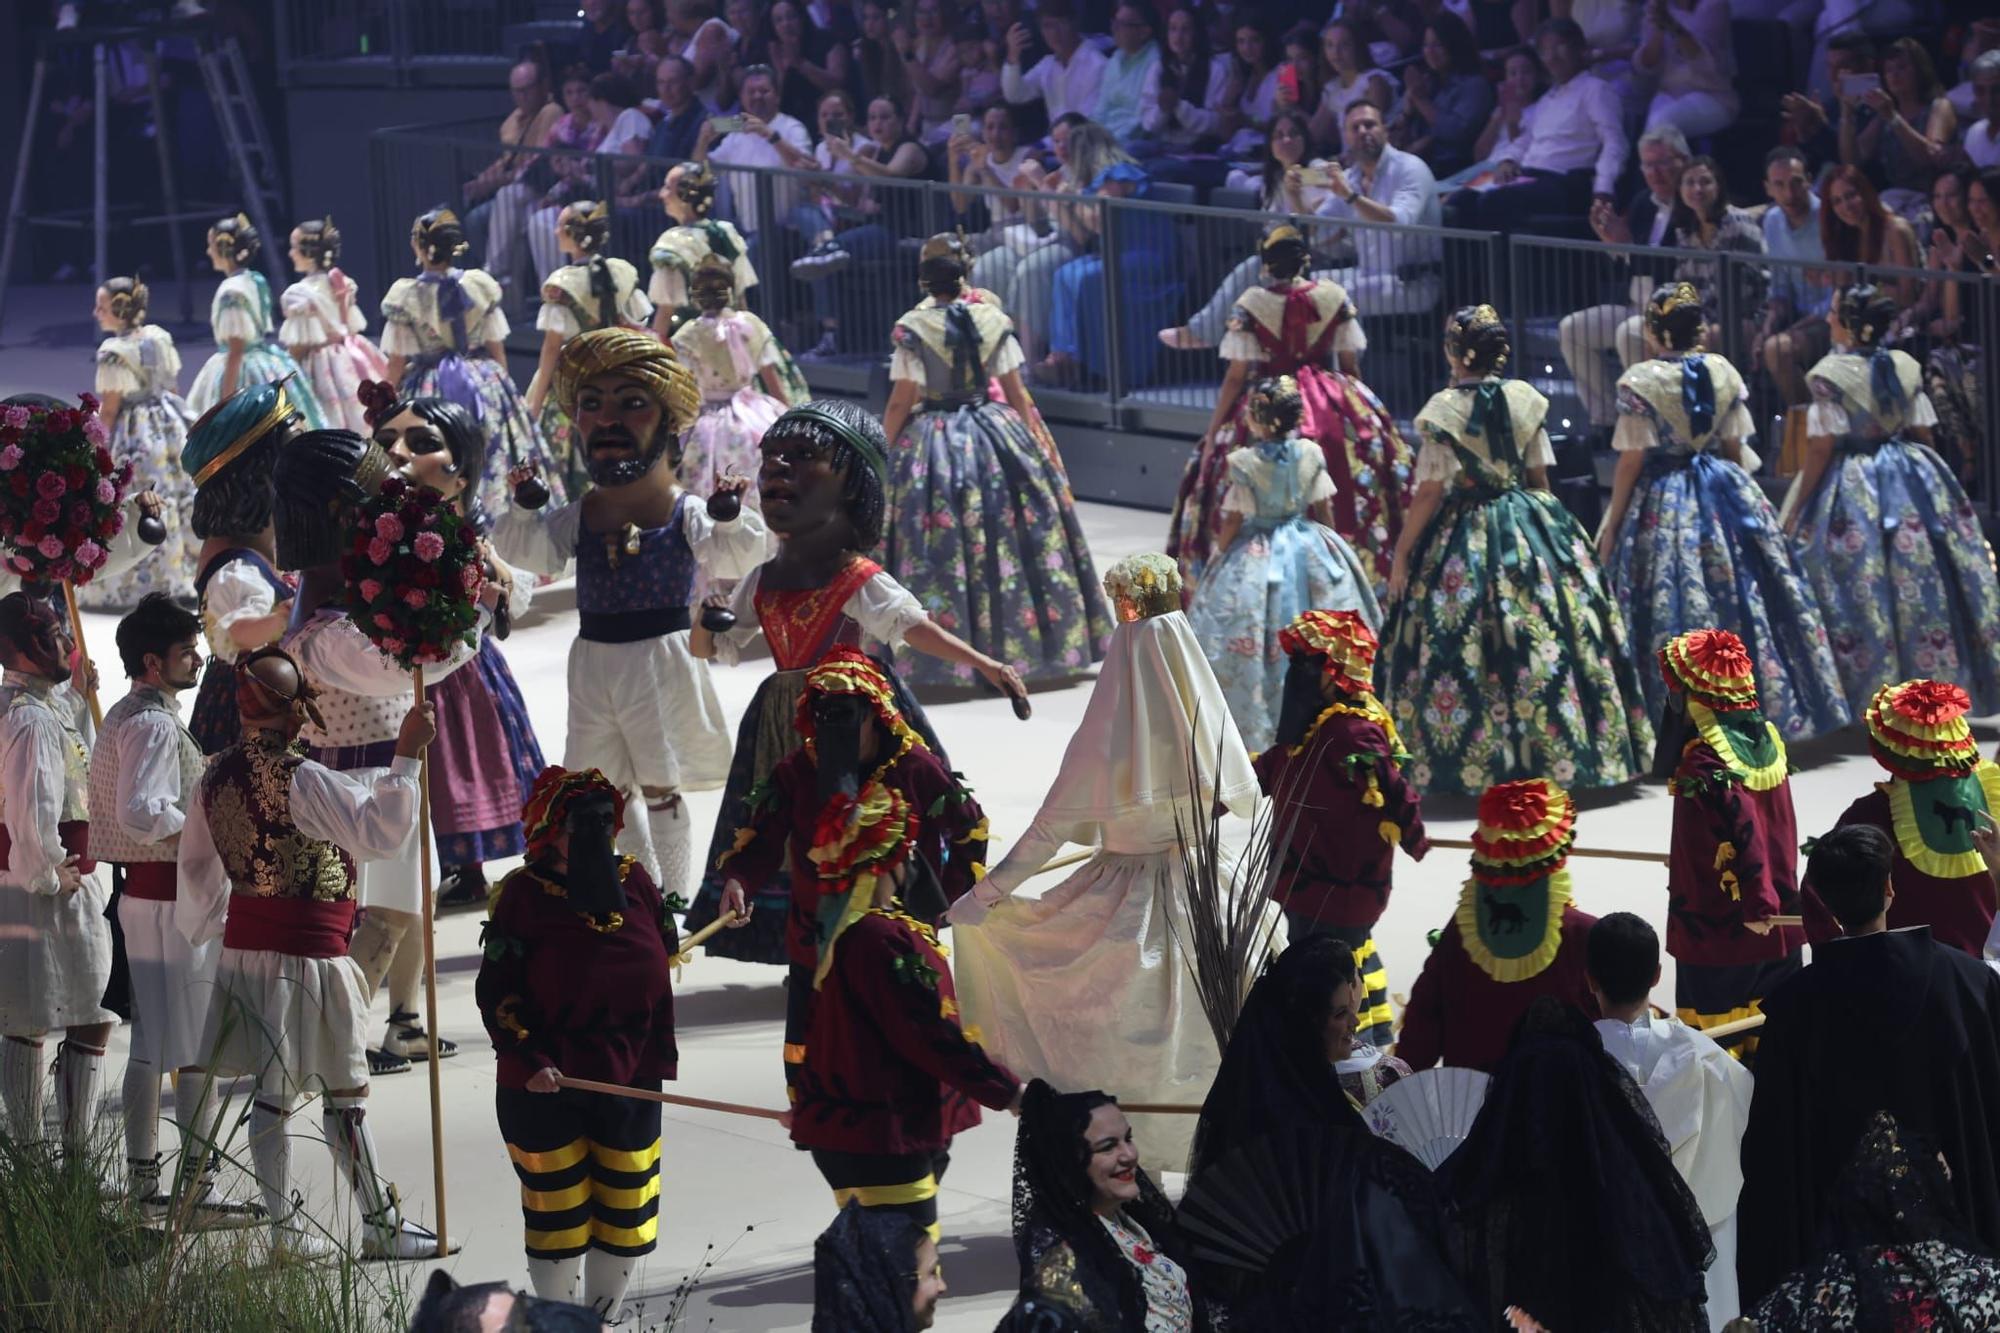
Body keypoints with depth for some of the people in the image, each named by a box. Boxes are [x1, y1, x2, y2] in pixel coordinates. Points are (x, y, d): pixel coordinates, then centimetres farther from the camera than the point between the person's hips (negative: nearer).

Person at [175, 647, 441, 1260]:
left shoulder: (216, 775, 5)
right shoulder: (298, 778, -20)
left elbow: (198, 870, 16)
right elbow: (381, 829, -25)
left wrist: (202, 930, 29)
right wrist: (407, 755, -22)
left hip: (245, 944, 8)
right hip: (307, 950, -8)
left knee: (272, 1091, 12)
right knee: (345, 1094, 1)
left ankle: (284, 1228, 17)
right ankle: (381, 1225, 7)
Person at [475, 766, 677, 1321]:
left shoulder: (635, 884, 2)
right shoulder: (524, 895, -11)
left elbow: (662, 970, 13)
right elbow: (496, 992, -11)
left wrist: (662, 1056, 12)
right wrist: (530, 1061, -19)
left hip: (629, 1081, 4)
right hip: (545, 1087, -4)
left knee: (627, 1209, 10)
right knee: (557, 1211, 4)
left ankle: (603, 1318, 27)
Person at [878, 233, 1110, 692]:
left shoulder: (915, 328, -11)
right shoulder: (991, 319, -1)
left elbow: (901, 402, -11)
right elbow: (1017, 392, 2)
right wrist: (1035, 443, 12)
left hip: (934, 444, -3)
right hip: (995, 438, 3)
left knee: (940, 548, 0)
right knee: (1007, 533, 12)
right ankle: (1013, 642, 19)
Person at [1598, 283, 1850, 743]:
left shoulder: (1639, 382, -12)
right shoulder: (1724, 373, 1)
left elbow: (1631, 462, -11)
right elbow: (1735, 450, 7)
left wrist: (1612, 526, -4)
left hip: (1663, 505, -4)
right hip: (1727, 497, 4)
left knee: (1671, 610, 0)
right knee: (1743, 605, 11)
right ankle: (1767, 708, 17)